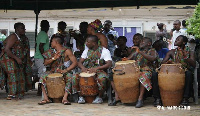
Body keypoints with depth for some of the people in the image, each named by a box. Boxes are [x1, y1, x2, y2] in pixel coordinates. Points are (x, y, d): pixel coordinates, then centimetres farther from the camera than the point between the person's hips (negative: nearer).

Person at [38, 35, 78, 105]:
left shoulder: (66, 51, -5)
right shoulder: (51, 52, 9)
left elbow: (75, 62, -14)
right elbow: (45, 63, 0)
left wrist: (66, 70, -27)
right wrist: (53, 58, -18)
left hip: (64, 71, -4)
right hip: (53, 71, 4)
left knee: (70, 77, -34)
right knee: (43, 77, -22)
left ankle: (65, 98, -38)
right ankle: (45, 98, -26)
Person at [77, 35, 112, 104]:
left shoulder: (104, 51, -6)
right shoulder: (86, 51, 10)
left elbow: (109, 64, -18)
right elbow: (80, 62, 8)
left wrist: (97, 68, -32)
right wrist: (83, 67, -18)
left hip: (100, 71, -4)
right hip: (88, 70, 4)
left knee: (102, 79, -40)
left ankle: (99, 97, -17)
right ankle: (81, 96, -9)